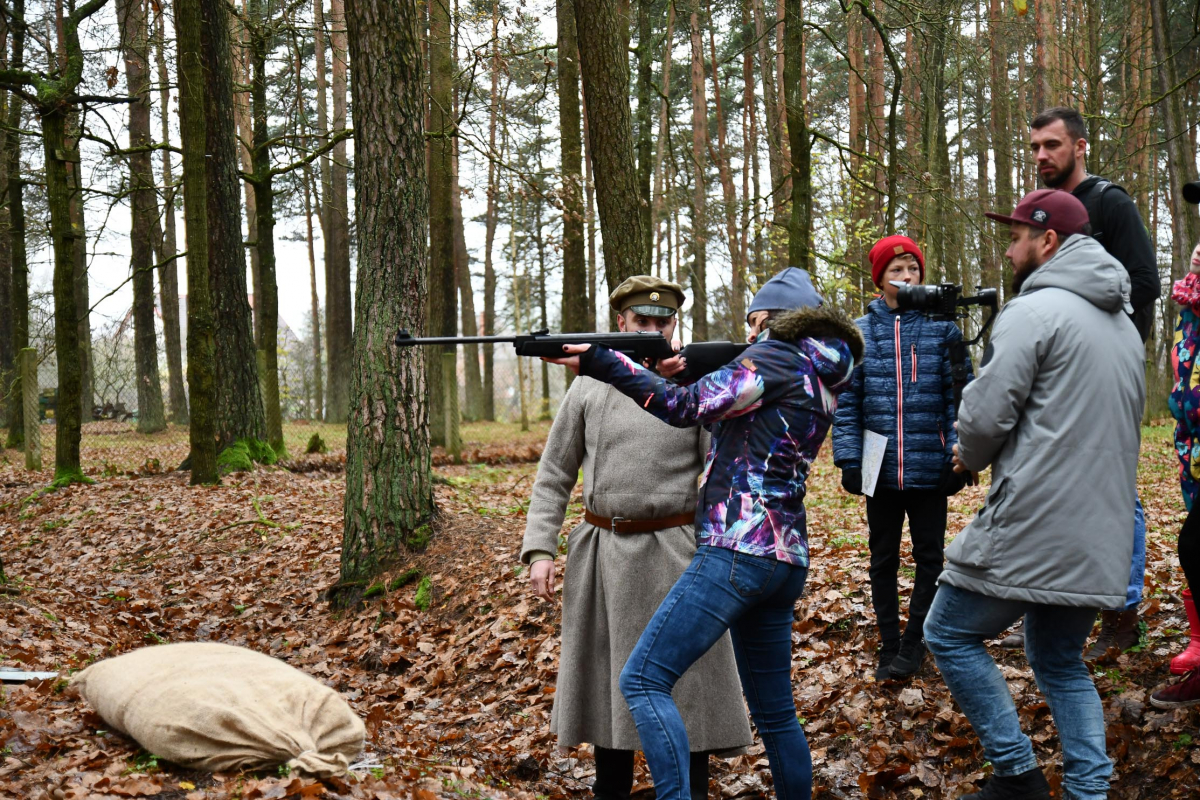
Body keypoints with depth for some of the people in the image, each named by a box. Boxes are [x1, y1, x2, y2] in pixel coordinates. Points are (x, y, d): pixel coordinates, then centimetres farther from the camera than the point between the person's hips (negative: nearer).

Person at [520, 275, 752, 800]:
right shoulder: (589, 388, 4)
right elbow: (554, 476, 6)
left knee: (686, 679, 2)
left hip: (676, 554, -2)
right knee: (607, 677, 13)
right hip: (603, 555, 2)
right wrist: (539, 549, -1)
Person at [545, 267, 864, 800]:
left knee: (643, 680, -10)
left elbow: (687, 408, -12)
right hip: (787, 557, 10)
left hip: (739, 550, -9)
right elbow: (716, 408, 23)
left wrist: (601, 362, -11)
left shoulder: (777, 357, -5)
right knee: (774, 711, 16)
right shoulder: (821, 379, 21)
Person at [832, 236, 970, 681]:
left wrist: (957, 456, -7)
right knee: (883, 559, 10)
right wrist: (848, 458, -5)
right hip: (881, 469, 1)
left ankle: (913, 644, 20)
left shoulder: (942, 328, 0)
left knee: (929, 557, 7)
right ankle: (888, 647, 21)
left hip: (929, 468, -1)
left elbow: (957, 396, -1)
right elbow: (847, 402, 2)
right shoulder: (860, 332, 2)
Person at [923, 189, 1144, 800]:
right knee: (1060, 662, 20)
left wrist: (972, 457, 7)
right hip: (1100, 537, 8)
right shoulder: (1123, 324, 17)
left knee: (950, 635, 7)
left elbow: (985, 415, -16)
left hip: (1031, 527, -8)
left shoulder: (1033, 311, -11)